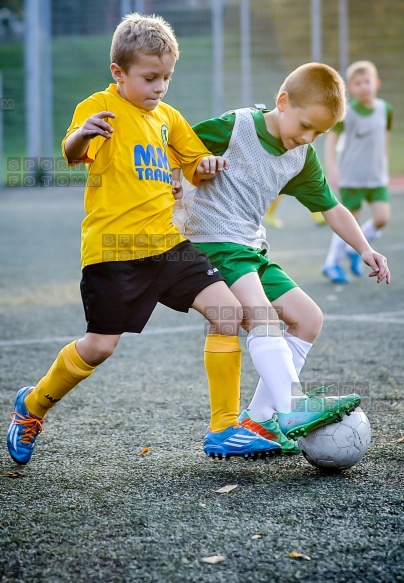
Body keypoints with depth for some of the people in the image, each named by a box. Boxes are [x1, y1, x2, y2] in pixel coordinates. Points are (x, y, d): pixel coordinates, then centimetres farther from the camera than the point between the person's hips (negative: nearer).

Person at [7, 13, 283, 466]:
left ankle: (223, 430, -3)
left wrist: (207, 166, 5)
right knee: (100, 345, -3)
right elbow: (72, 153, -26)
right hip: (115, 248, -6)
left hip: (168, 243, 6)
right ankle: (32, 405, 25)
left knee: (228, 310, -8)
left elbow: (194, 161, 29)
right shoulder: (101, 108, -7)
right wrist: (82, 135, -50)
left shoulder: (166, 117, 15)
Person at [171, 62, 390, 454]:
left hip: (251, 248, 9)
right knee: (263, 314, -30)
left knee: (308, 318, 5)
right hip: (213, 241, -9)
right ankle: (290, 410, -41)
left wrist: (365, 250, 8)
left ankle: (258, 419, 5)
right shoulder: (235, 127, -12)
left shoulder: (302, 158, 9)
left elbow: (331, 208, 17)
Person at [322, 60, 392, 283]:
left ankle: (355, 248, 18)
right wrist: (331, 167, -18)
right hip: (351, 175, -4)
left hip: (377, 175, 4)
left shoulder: (384, 109, 0)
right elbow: (332, 138, -9)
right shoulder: (346, 112, -12)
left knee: (382, 217, -7)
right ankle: (332, 263, 16)